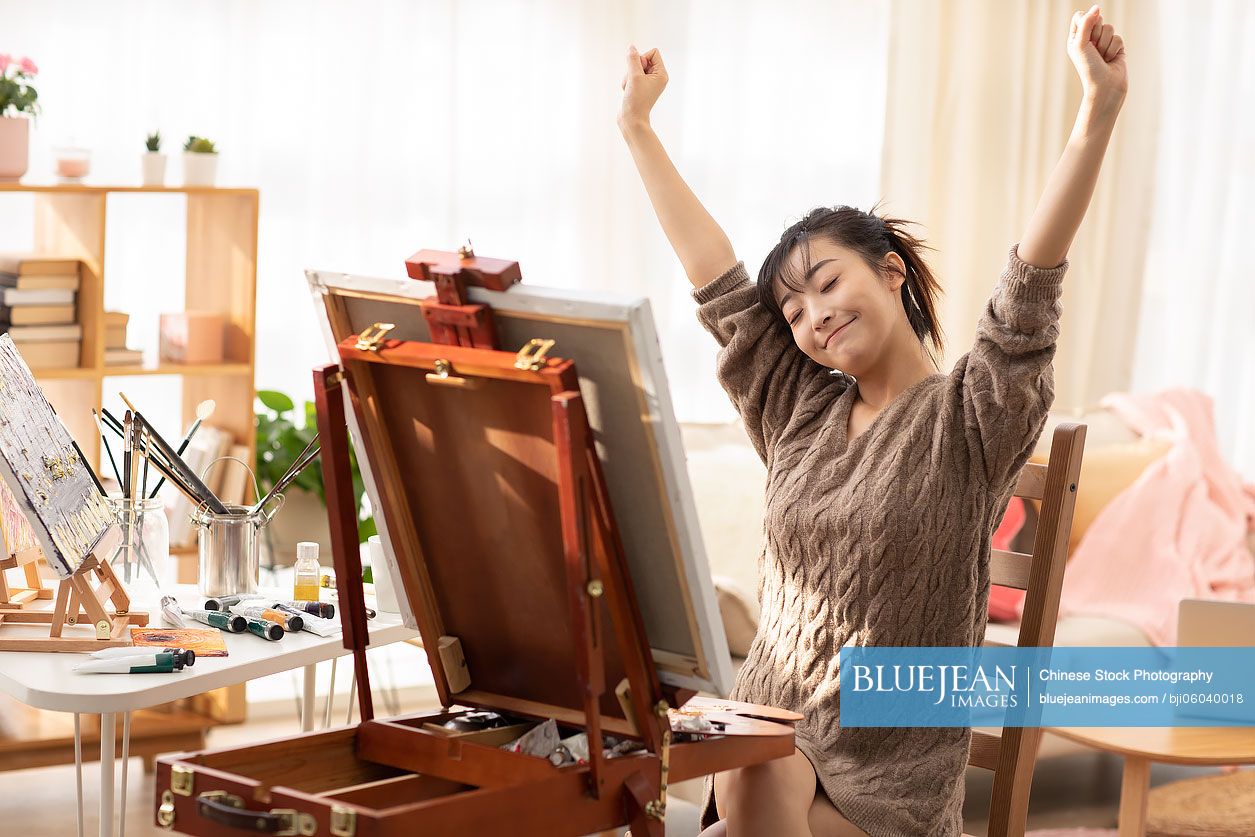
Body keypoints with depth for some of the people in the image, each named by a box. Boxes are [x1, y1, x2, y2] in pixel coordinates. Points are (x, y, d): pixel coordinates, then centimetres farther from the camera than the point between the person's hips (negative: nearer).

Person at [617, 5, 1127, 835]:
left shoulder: (968, 421, -2)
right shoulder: (800, 415, 12)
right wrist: (638, 127, 17)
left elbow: (1032, 284, -16)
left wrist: (1101, 110, -28)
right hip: (766, 745, 3)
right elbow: (714, 275, 14)